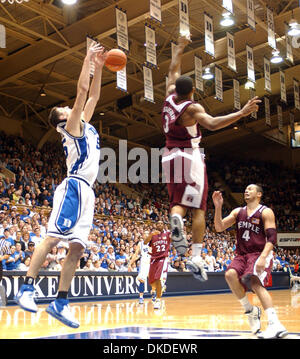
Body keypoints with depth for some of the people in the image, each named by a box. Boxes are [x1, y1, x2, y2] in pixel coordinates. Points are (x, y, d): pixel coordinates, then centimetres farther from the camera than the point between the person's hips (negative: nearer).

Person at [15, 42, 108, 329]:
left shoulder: (84, 126, 25)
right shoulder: (72, 125, 3)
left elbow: (93, 95, 29)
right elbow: (82, 89, -3)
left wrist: (99, 67, 26)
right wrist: (88, 59, 4)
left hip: (85, 192, 8)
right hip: (74, 188, -8)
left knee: (77, 248, 1)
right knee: (52, 237, -16)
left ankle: (60, 303, 1)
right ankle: (26, 288, -16)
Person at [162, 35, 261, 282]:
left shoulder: (170, 97, 3)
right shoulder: (192, 108, -14)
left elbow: (173, 71, 20)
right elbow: (212, 124, -31)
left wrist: (180, 49, 32)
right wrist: (241, 113, -35)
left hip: (171, 157, 6)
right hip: (190, 157, -6)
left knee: (178, 202, 10)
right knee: (198, 208, -4)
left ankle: (176, 218, -28)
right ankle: (196, 256, -14)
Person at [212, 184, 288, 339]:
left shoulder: (266, 212, -2)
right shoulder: (238, 212, 13)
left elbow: (272, 238, -11)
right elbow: (219, 227, 6)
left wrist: (263, 257, -26)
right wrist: (218, 207, -7)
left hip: (260, 254, -5)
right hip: (242, 255, 5)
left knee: (254, 282, -29)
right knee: (230, 274, -23)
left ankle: (275, 325, -33)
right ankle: (250, 310, -5)